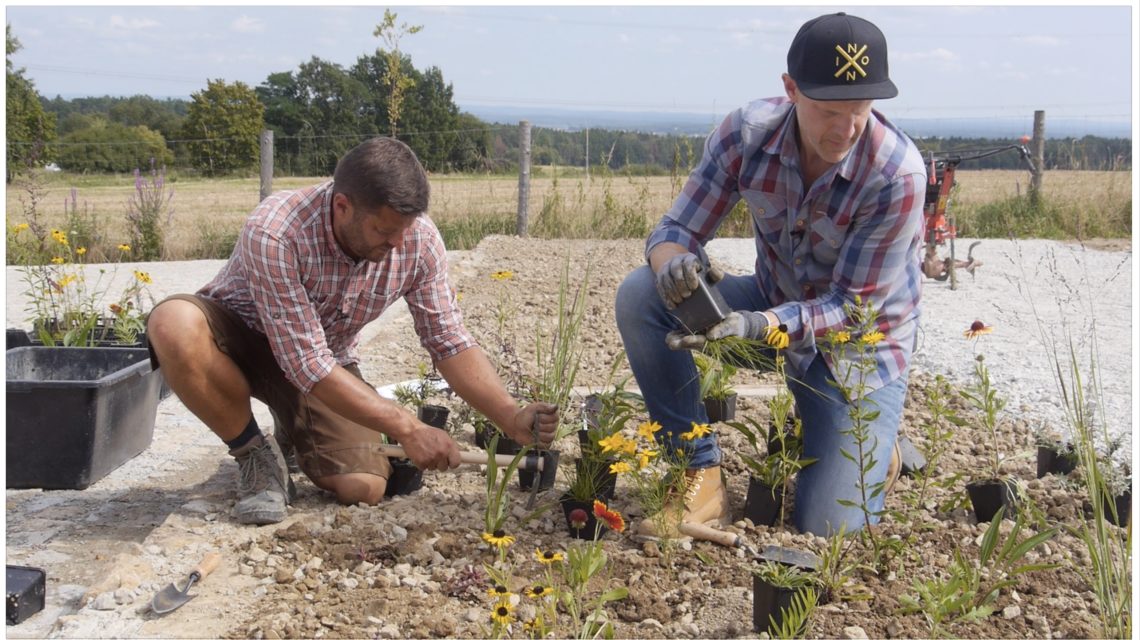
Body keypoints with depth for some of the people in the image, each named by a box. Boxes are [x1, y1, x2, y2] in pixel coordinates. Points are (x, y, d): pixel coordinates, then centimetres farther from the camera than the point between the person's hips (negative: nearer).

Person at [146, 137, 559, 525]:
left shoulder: (419, 240, -21)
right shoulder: (273, 234, -36)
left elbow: (451, 344, -13)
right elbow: (307, 364, -34)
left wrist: (513, 419, -26)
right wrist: (407, 429, -35)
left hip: (327, 356, 3)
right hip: (237, 333, -3)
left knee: (364, 488, -17)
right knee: (173, 324, -38)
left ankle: (296, 434, 19)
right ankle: (255, 454, -12)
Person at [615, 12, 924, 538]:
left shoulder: (899, 174, -28)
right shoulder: (747, 133, -18)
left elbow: (853, 308, -25)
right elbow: (676, 229, -12)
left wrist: (759, 326, -43)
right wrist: (673, 263, -38)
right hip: (774, 300, 4)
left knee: (828, 526, -15)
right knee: (639, 297, -22)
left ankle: (874, 449, 22)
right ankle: (702, 476, -11)